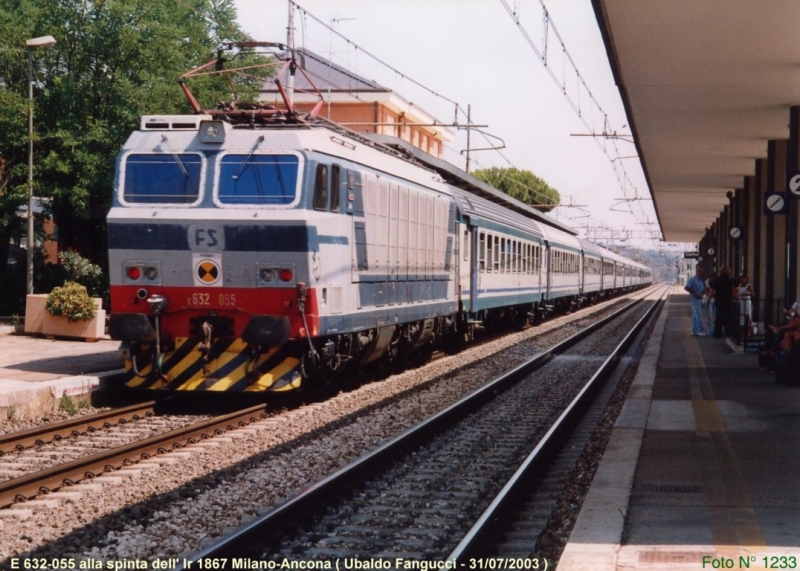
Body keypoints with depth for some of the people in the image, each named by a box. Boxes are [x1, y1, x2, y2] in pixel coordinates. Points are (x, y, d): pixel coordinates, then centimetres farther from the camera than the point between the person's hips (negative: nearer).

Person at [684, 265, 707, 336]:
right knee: (698, 315, -12)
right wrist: (695, 294, -20)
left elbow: (704, 289, 18)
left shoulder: (702, 280, 13)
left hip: (700, 299, 7)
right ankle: (700, 331, -13)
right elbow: (686, 288, -19)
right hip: (694, 299, -7)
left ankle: (694, 330, 15)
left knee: (695, 315, 11)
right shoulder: (692, 279, -10)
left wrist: (702, 294, -6)